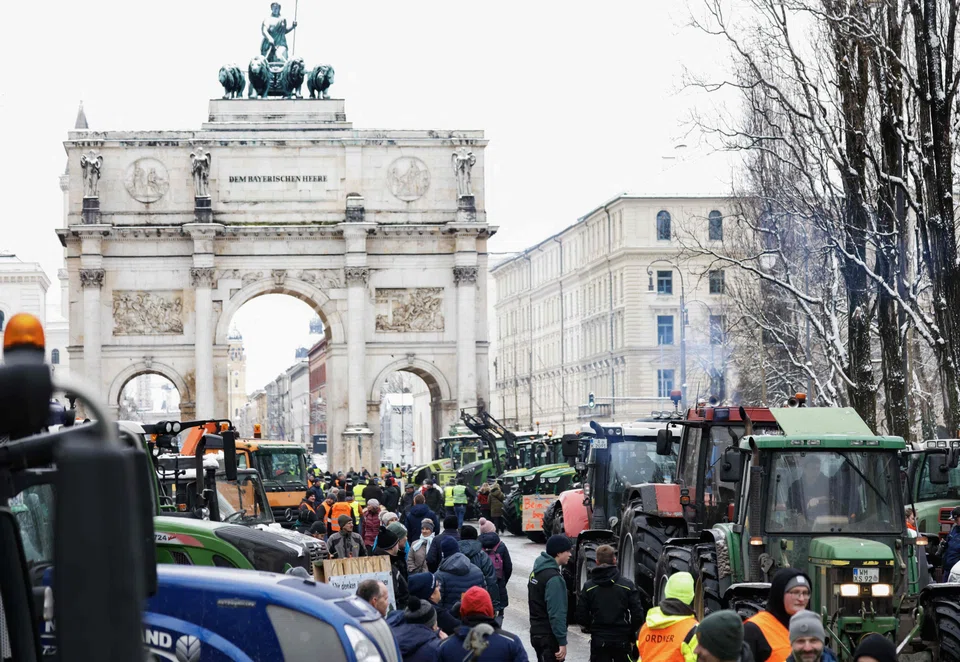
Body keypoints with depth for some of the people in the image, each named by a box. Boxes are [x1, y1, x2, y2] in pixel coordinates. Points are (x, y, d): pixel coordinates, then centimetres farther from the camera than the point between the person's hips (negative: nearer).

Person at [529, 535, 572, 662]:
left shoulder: (537, 572, 10)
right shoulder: (553, 578, -20)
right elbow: (556, 613, -23)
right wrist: (562, 642, -22)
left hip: (536, 632, 10)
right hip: (549, 636, -10)